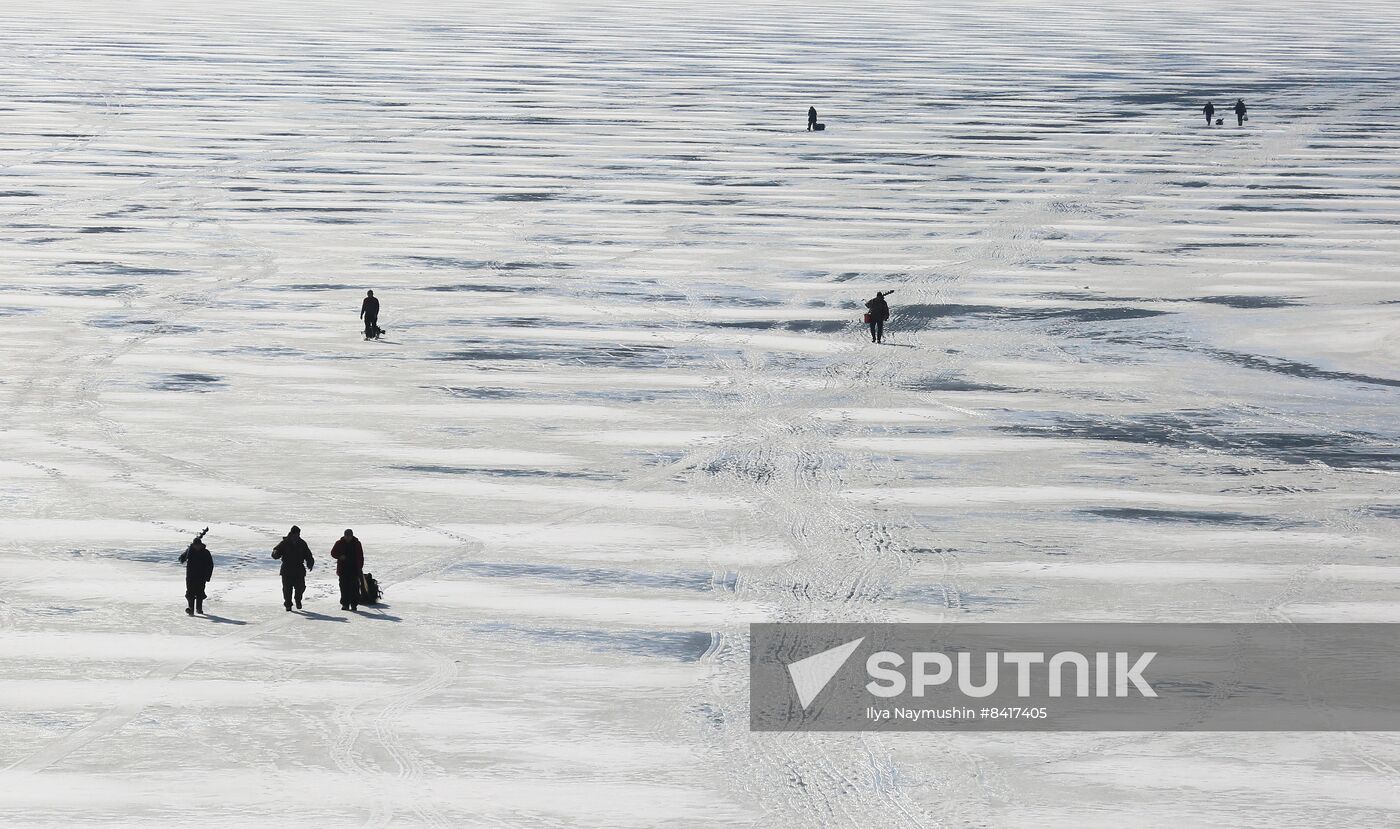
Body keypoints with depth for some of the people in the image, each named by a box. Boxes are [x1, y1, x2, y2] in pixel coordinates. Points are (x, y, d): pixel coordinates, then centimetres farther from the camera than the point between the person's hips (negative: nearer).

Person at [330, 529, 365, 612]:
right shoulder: (339, 543, 4)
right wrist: (340, 556, -12)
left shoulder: (357, 543, 4)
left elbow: (360, 557, 7)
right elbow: (333, 553, 8)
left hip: (354, 569, -1)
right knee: (344, 587, 0)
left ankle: (354, 604, 0)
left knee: (354, 588, -4)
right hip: (343, 569, 1)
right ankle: (345, 604, 7)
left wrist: (360, 568, 2)